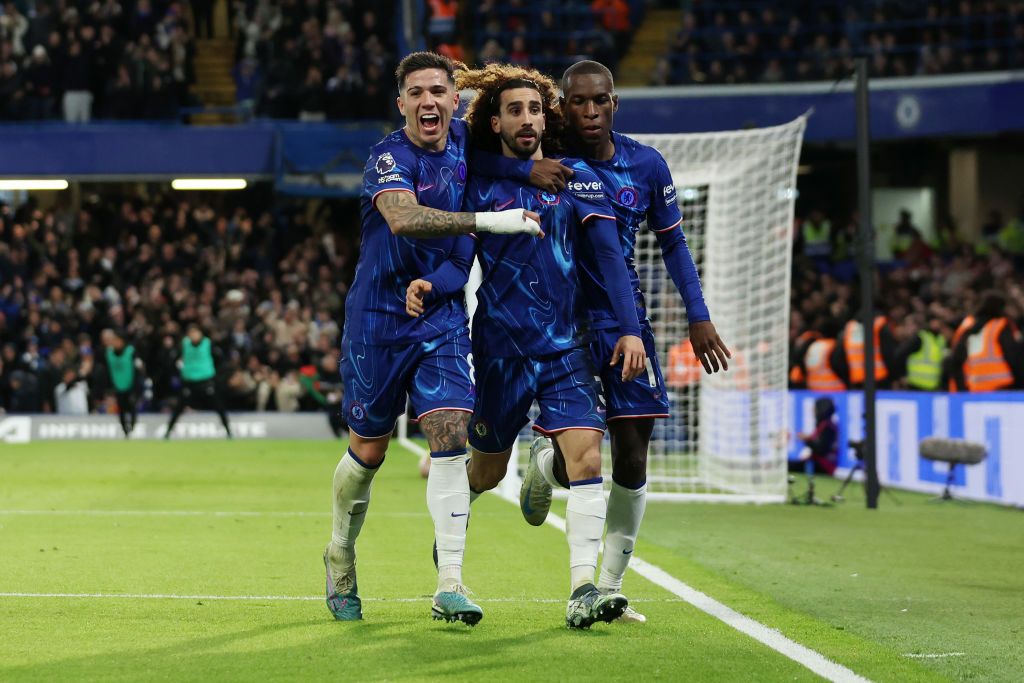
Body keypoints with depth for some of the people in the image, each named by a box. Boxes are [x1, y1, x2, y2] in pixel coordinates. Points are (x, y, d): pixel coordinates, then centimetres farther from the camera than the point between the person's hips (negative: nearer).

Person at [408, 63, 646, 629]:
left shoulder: (576, 179, 4)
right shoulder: (479, 185, 3)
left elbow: (608, 254, 0)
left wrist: (629, 328, -10)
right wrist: (425, 284, -20)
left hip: (565, 348, 1)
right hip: (500, 348, -1)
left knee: (587, 455, -16)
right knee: (486, 471, 10)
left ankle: (582, 590, -18)